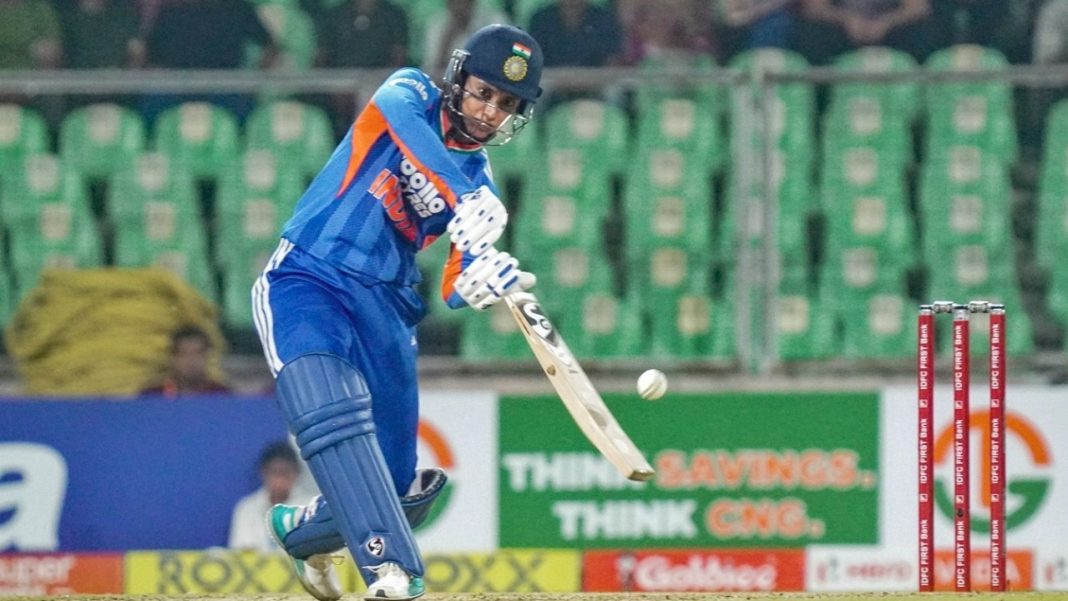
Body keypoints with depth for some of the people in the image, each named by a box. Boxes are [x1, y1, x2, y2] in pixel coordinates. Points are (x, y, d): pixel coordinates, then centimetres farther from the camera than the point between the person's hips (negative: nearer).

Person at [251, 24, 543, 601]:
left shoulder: (482, 183, 12)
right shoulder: (410, 94, 2)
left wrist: (486, 278, -25)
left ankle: (300, 529, 34)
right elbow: (403, 118, -25)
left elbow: (455, 291, 0)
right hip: (304, 282, -5)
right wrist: (465, 199, -39)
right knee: (333, 410, -32)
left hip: (385, 307, 5)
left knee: (401, 492, 4)